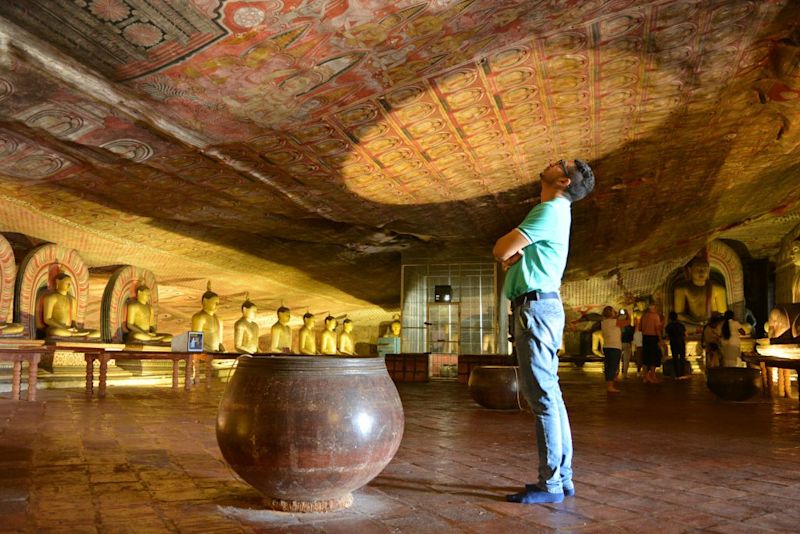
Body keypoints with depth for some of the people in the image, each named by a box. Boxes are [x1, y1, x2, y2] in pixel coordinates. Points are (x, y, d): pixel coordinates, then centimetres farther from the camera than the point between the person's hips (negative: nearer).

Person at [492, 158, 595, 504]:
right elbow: (506, 254, 20)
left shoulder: (550, 210, -10)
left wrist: (509, 252, 7)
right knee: (550, 395, 11)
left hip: (535, 306, -10)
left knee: (542, 396, -8)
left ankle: (550, 484, -3)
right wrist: (512, 255, -2)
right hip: (540, 307, 10)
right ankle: (562, 477, 17)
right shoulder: (553, 212, 22)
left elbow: (501, 250, -14)